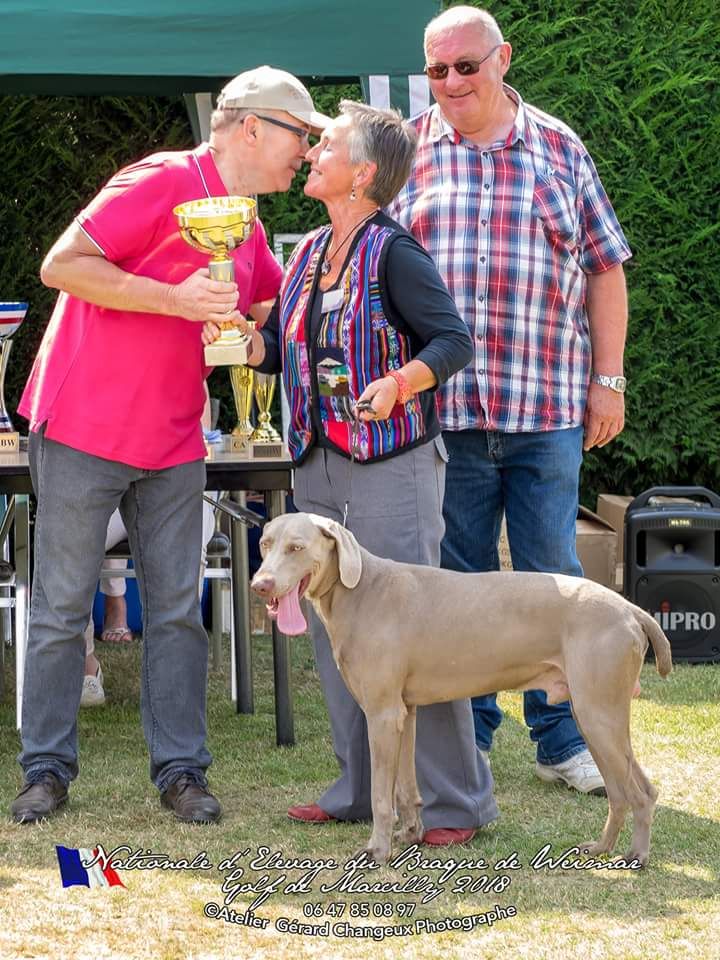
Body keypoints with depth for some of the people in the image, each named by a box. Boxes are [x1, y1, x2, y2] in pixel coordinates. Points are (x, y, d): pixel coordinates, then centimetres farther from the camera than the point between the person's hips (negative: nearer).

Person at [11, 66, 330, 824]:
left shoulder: (247, 229, 12)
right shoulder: (165, 183, -14)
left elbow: (275, 304, 31)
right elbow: (62, 265, -20)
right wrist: (174, 298, -23)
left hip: (173, 445, 7)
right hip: (83, 430, -7)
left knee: (176, 611, 5)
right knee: (62, 607, 1)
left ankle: (180, 770, 11)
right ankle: (46, 768, 10)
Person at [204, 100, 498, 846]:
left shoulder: (392, 252, -10)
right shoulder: (308, 254, 12)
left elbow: (452, 341, -13)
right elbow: (277, 347, 16)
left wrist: (396, 384, -28)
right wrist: (235, 340, -3)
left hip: (393, 467, -8)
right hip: (319, 469, 8)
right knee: (333, 630, 11)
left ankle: (456, 800, 0)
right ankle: (361, 790, 21)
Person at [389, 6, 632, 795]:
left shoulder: (559, 150, 8)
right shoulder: (407, 152, 7)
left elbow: (604, 268, 11)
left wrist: (607, 380, 5)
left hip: (546, 407, 0)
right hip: (439, 405, 0)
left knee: (551, 574, 3)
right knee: (455, 579, 6)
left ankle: (563, 739, 12)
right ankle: (464, 739, 16)